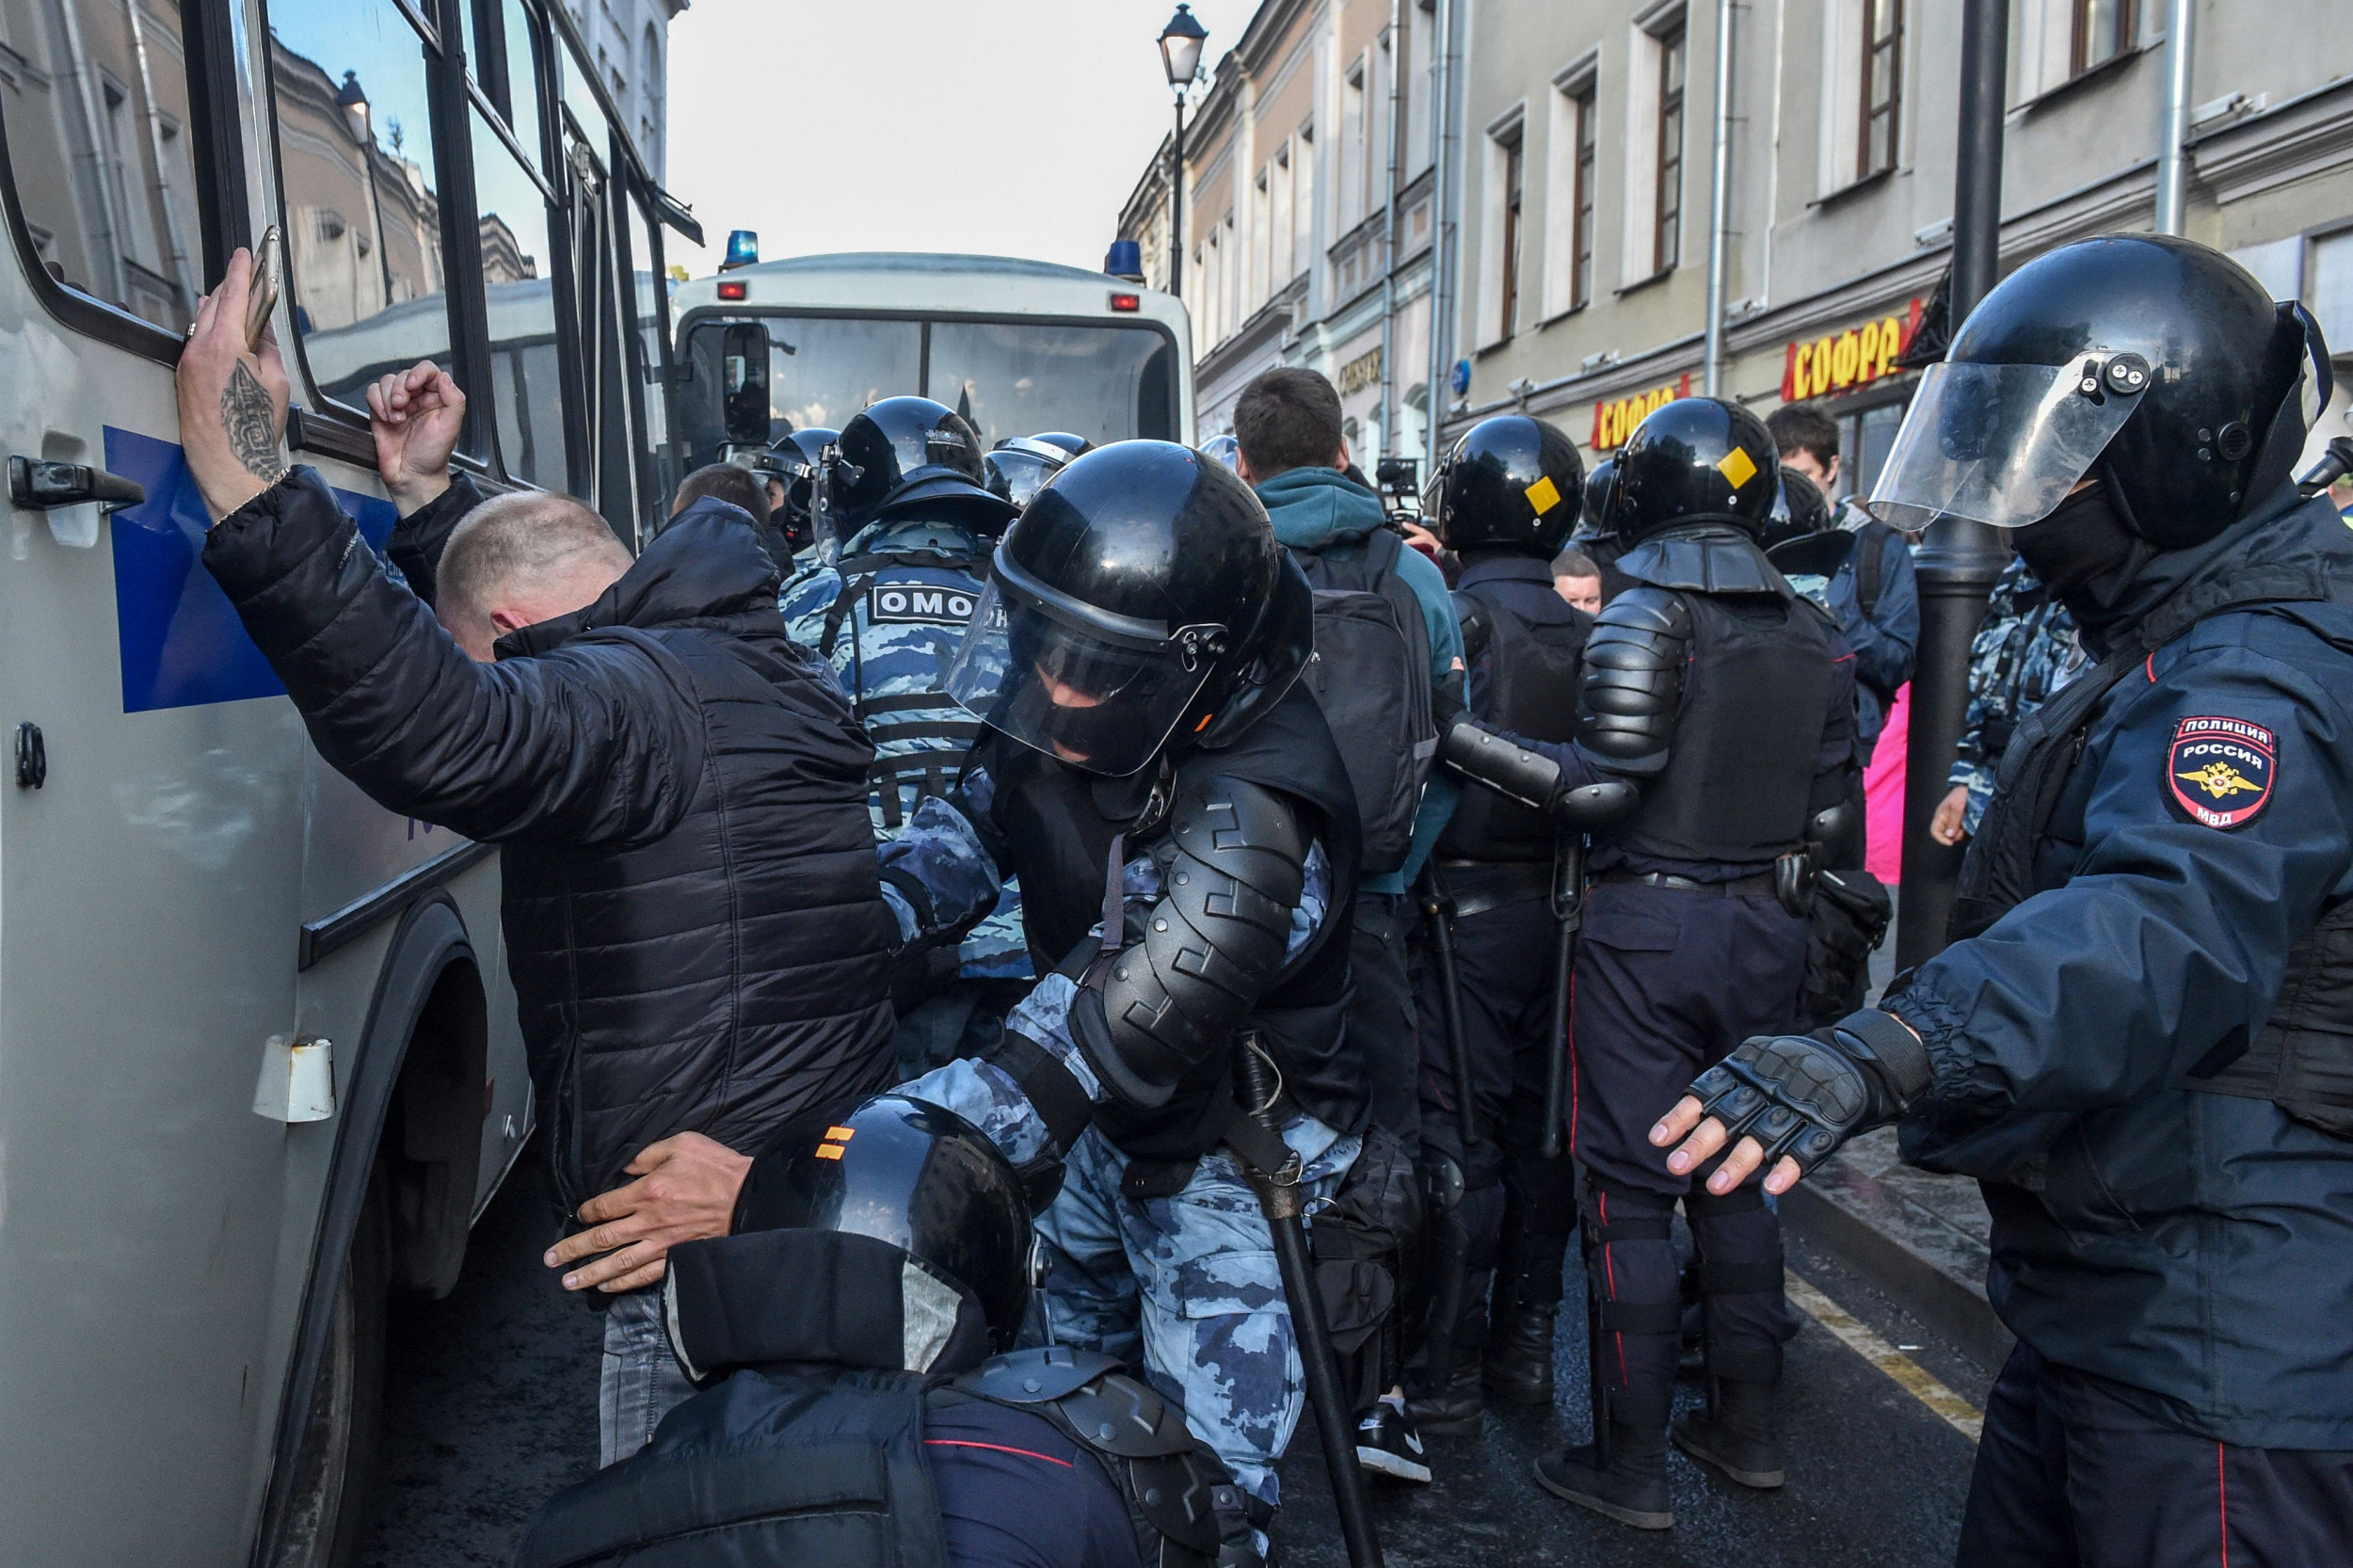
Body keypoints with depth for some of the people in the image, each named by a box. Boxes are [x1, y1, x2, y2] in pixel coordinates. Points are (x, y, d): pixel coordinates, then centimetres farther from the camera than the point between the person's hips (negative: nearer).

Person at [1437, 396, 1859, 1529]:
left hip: (1650, 926, -6)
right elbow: (1831, 810, 8)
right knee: (1735, 1175, 18)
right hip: (1766, 926, 6)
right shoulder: (1814, 635, 8)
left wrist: (1468, 745, -15)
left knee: (1629, 1191, 2)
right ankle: (1747, 1427, 28)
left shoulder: (1644, 620, -11)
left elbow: (1603, 787, -20)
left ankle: (1633, 1465, 10)